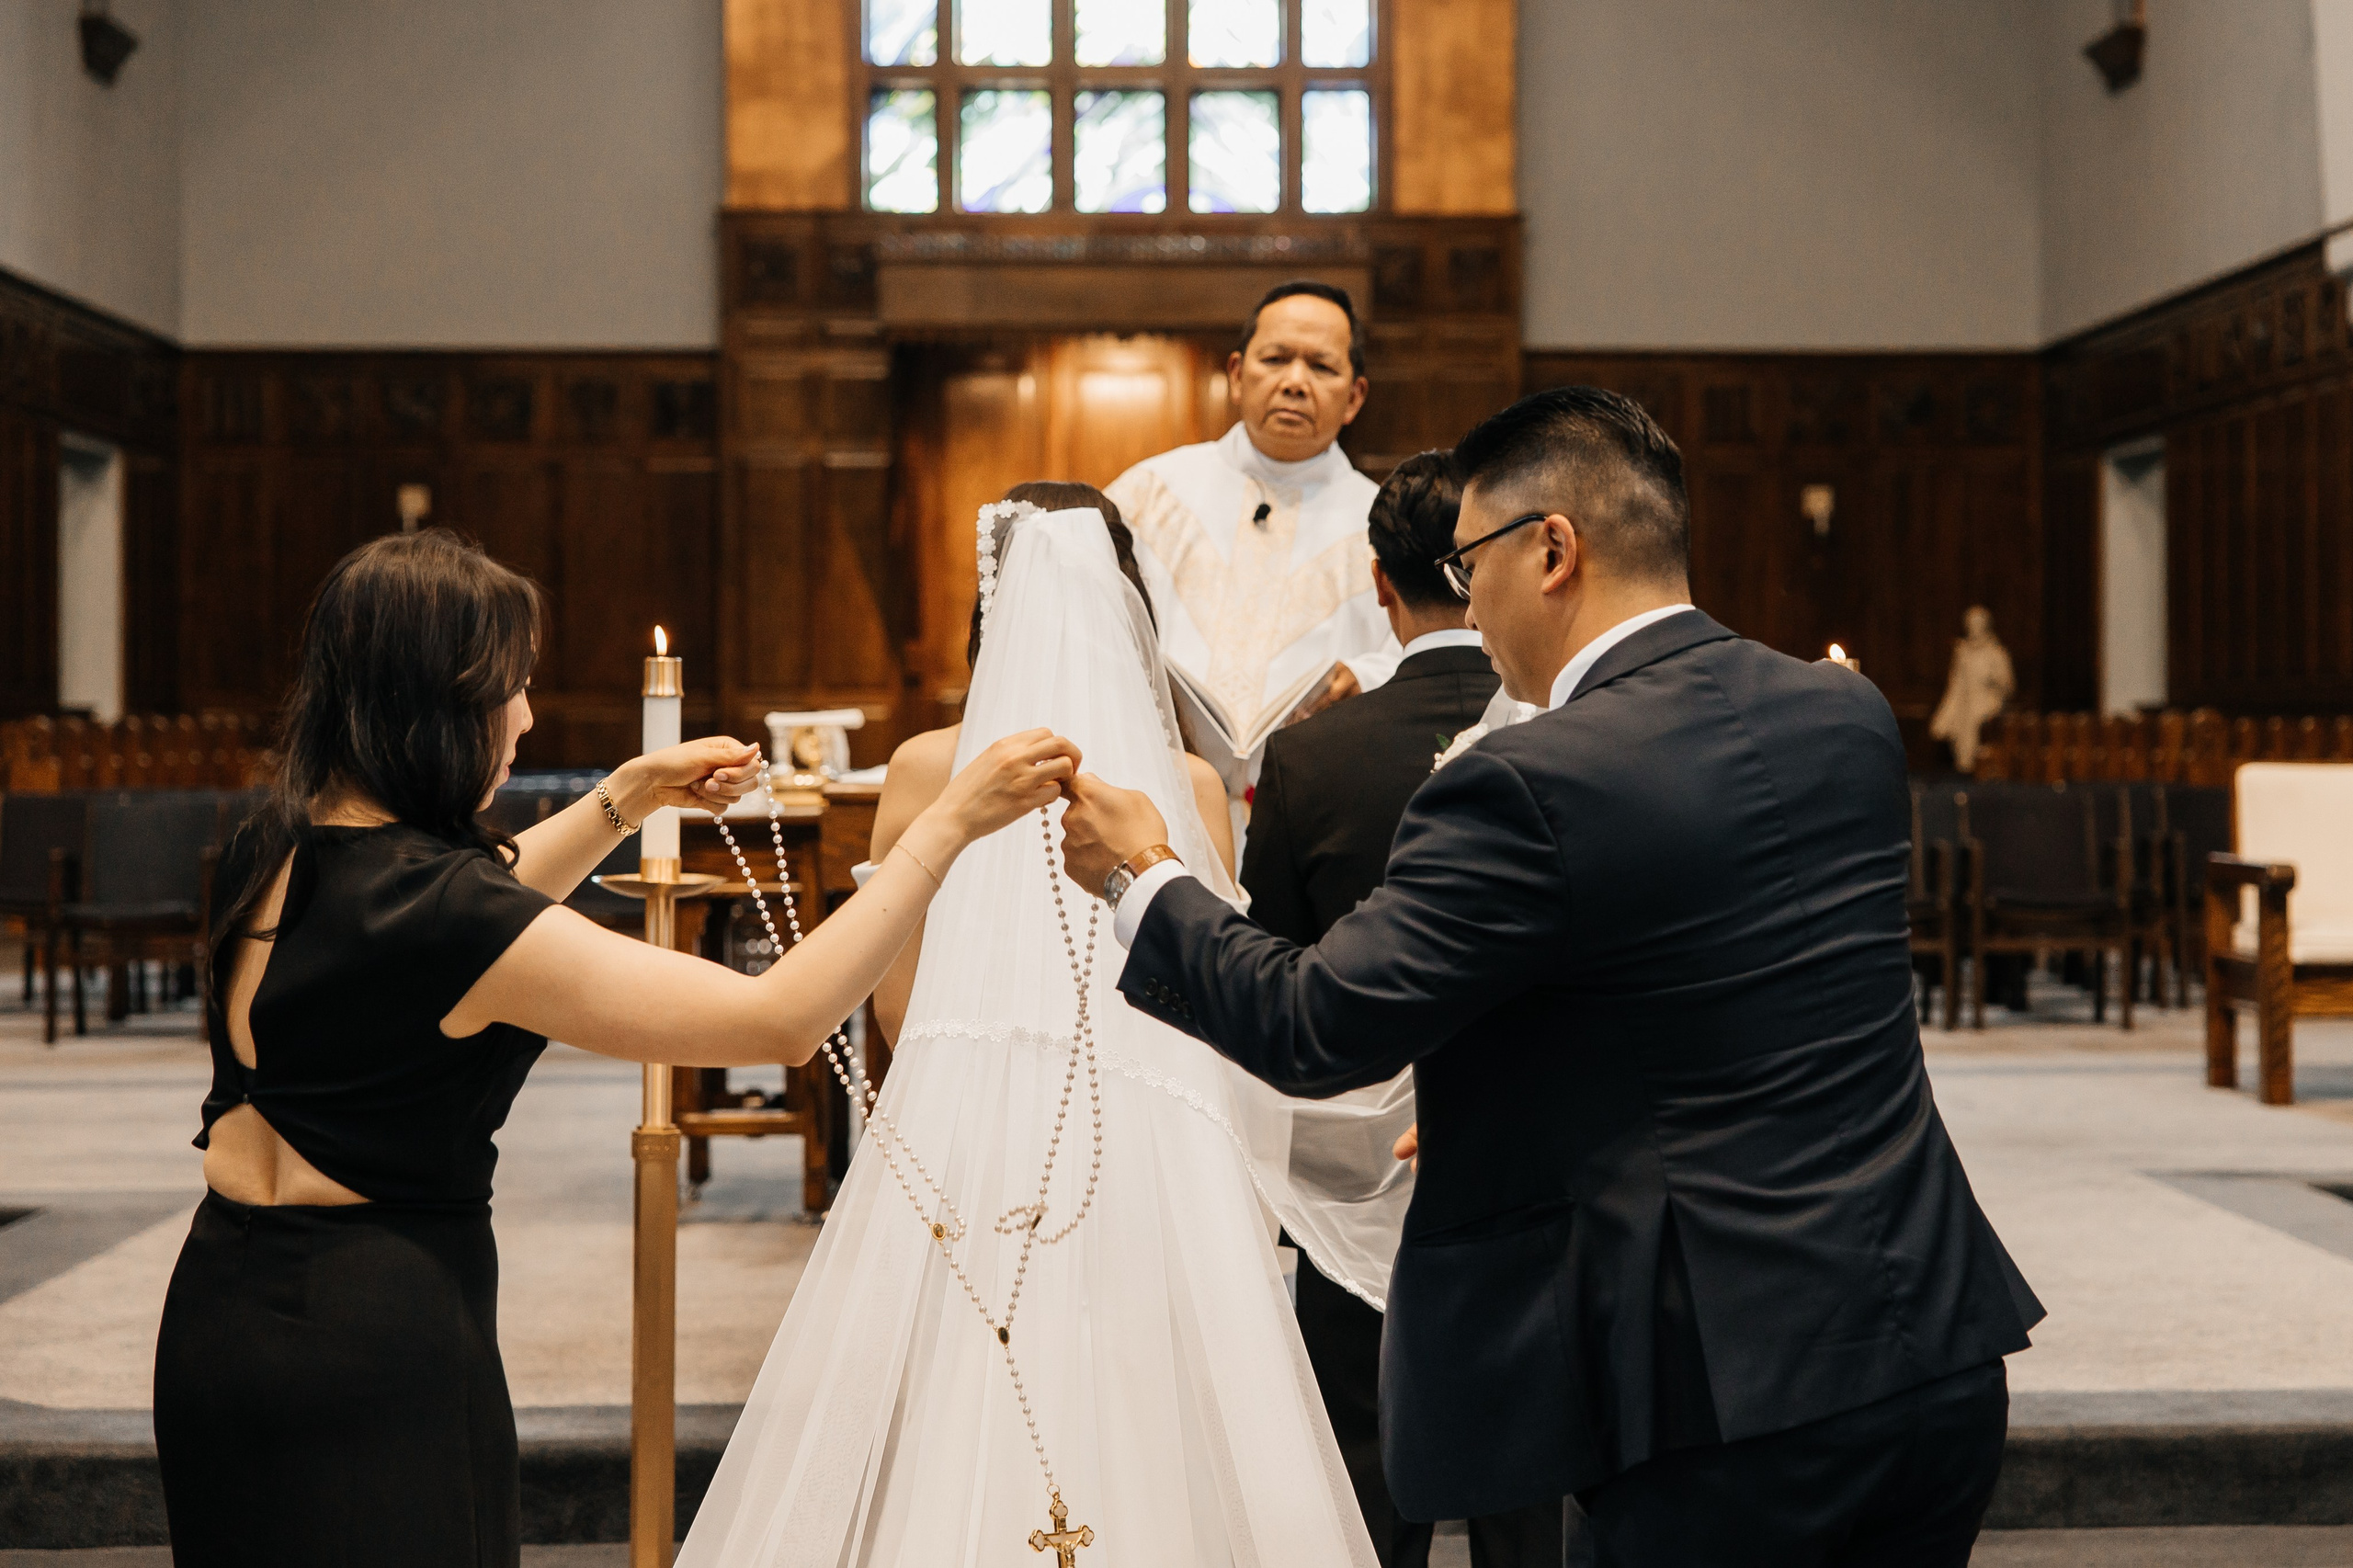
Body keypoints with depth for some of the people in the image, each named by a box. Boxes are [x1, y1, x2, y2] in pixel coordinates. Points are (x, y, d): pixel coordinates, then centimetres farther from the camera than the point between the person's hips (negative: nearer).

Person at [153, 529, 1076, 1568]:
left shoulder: (272, 856, 0)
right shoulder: (433, 905, -24)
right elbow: (784, 1020, -25)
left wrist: (628, 798, 18)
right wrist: (951, 822, -20)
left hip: (220, 1308, 8)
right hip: (376, 1342, -8)